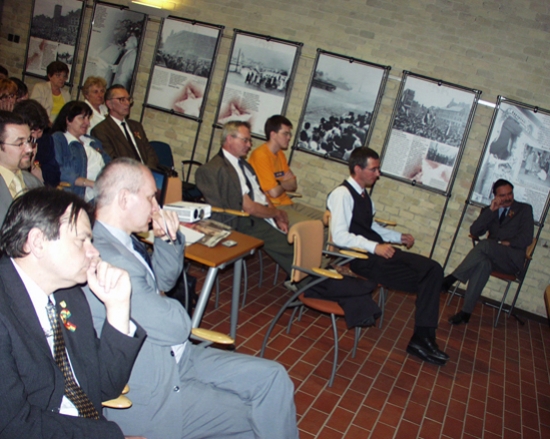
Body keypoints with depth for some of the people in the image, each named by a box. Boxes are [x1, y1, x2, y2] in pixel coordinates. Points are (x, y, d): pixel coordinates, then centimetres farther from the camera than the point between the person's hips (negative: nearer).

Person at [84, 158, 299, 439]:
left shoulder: (121, 239, 2)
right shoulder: (106, 257, -29)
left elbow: (164, 281, 17)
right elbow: (175, 327, -24)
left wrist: (168, 240, -2)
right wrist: (170, 310, 0)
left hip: (176, 358, 9)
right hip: (146, 396, -9)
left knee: (272, 378, 2)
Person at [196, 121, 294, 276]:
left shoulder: (243, 164, 18)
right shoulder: (217, 168, -12)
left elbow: (261, 194, 15)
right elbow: (248, 207, -14)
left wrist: (277, 216, -1)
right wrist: (277, 213, -3)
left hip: (266, 215, 9)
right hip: (247, 223, -9)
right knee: (290, 247, -19)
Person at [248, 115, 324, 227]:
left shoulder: (281, 154, 13)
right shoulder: (260, 155, -14)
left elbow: (294, 186, 13)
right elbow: (274, 192, -19)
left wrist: (280, 184, -8)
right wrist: (285, 184, 2)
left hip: (287, 203, 9)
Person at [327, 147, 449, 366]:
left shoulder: (363, 195, 17)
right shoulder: (342, 194, -12)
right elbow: (339, 236, -22)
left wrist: (399, 237, 16)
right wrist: (374, 247, -26)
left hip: (380, 251, 9)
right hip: (362, 257, -9)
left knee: (433, 269, -7)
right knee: (423, 277, -18)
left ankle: (423, 338, -7)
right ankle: (421, 338, -1)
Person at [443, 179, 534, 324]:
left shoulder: (524, 209, 11)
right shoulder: (489, 210, 18)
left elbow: (526, 238, 0)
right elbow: (474, 231, 2)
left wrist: (506, 243, -12)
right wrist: (490, 211, -5)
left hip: (512, 259, -2)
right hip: (492, 256, 3)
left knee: (484, 244, -34)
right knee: (483, 263, -36)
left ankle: (451, 279, -34)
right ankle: (466, 312, -38)